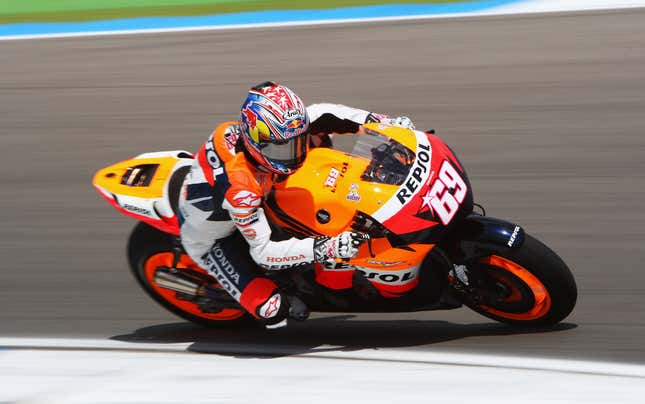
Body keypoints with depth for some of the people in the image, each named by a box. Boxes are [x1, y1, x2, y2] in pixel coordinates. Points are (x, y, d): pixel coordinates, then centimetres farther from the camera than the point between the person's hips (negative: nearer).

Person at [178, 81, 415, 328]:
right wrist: (328, 249, -47)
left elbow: (321, 114, -5)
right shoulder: (240, 186, -44)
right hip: (211, 239, -7)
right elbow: (263, 251, -38)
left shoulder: (275, 131, -24)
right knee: (273, 311, -23)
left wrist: (382, 121, -11)